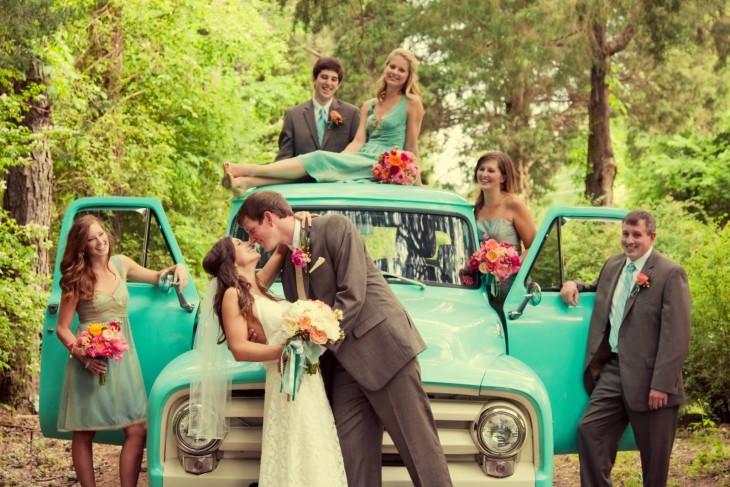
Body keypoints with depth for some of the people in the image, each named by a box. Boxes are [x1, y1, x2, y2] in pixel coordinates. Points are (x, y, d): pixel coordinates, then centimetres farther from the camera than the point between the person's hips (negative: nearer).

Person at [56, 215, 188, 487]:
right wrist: (83, 355, -21)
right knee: (84, 432, 3)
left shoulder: (121, 264, 6)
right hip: (91, 361, -4)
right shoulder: (77, 279, -5)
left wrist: (177, 268, 2)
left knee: (137, 429, -5)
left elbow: (155, 277, 23)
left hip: (123, 357, 4)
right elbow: (62, 329, -4)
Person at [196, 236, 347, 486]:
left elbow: (281, 251, 28)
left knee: (314, 462, 8)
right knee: (298, 465, -9)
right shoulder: (233, 294, -6)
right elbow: (239, 349, -15)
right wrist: (287, 350, -23)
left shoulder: (257, 285, 16)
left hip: (309, 382, 8)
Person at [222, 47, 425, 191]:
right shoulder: (369, 105, 21)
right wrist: (336, 160, -7)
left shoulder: (412, 103, 3)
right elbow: (358, 142, 9)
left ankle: (250, 170, -32)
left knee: (319, 159, -23)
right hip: (362, 162, 6)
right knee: (321, 161, -22)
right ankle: (248, 181, -38)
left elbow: (411, 147, 1)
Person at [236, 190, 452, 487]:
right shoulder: (288, 264, 18)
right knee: (353, 457, 2)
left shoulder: (333, 227, -5)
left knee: (419, 443, -5)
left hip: (381, 345, -7)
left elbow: (352, 295, -13)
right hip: (344, 360, 8)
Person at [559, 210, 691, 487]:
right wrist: (574, 285, 9)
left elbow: (676, 336, -14)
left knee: (654, 454, 3)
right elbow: (597, 290, 34)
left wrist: (661, 385, -19)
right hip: (613, 371, 6)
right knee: (589, 430, -4)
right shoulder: (613, 265, 12)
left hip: (648, 377, -6)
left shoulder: (670, 274, -9)